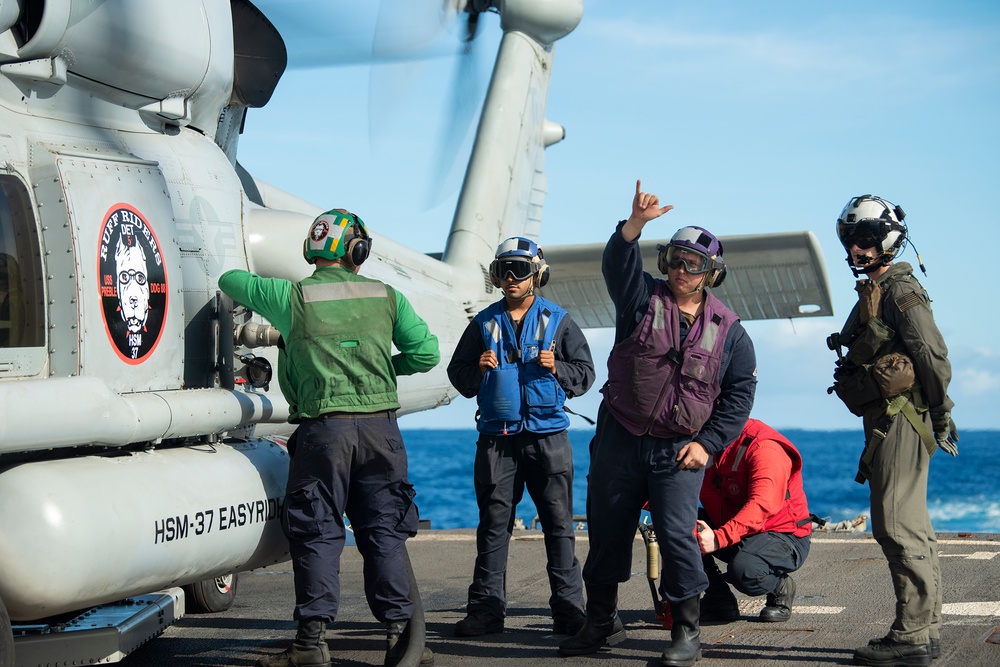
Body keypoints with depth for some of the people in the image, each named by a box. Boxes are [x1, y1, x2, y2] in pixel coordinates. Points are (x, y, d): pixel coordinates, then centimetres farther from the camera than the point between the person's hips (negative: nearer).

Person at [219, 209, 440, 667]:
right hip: (380, 427, 2)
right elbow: (426, 352, 3)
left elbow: (231, 282, 14)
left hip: (323, 429, -2)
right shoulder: (386, 297, 4)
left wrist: (248, 286, 38)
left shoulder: (292, 297, -1)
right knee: (384, 531, 8)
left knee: (317, 532, 4)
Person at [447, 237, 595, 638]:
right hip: (496, 439, 1)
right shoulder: (483, 324, 11)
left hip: (548, 436, -1)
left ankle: (568, 607, 5)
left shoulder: (558, 321, 6)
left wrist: (557, 368, -14)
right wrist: (478, 369, -9)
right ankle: (486, 608, 7)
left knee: (559, 523, 0)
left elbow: (585, 373, 5)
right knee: (493, 523, 3)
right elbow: (457, 373, 12)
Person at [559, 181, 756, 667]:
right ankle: (601, 622, 25)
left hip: (678, 450, -1)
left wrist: (708, 443, -4)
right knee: (606, 529, 9)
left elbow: (740, 394, 6)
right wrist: (636, 222, -36)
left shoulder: (728, 330, 4)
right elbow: (617, 264, -17)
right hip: (619, 439, 2)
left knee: (677, 536, -9)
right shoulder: (642, 299, 2)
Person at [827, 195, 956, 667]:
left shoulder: (900, 292, -11)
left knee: (899, 528, -10)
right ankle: (925, 628, 20)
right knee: (911, 528, 13)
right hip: (885, 422, 11)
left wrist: (941, 417, -11)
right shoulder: (873, 292, 19)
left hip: (900, 421, -11)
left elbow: (934, 357, -16)